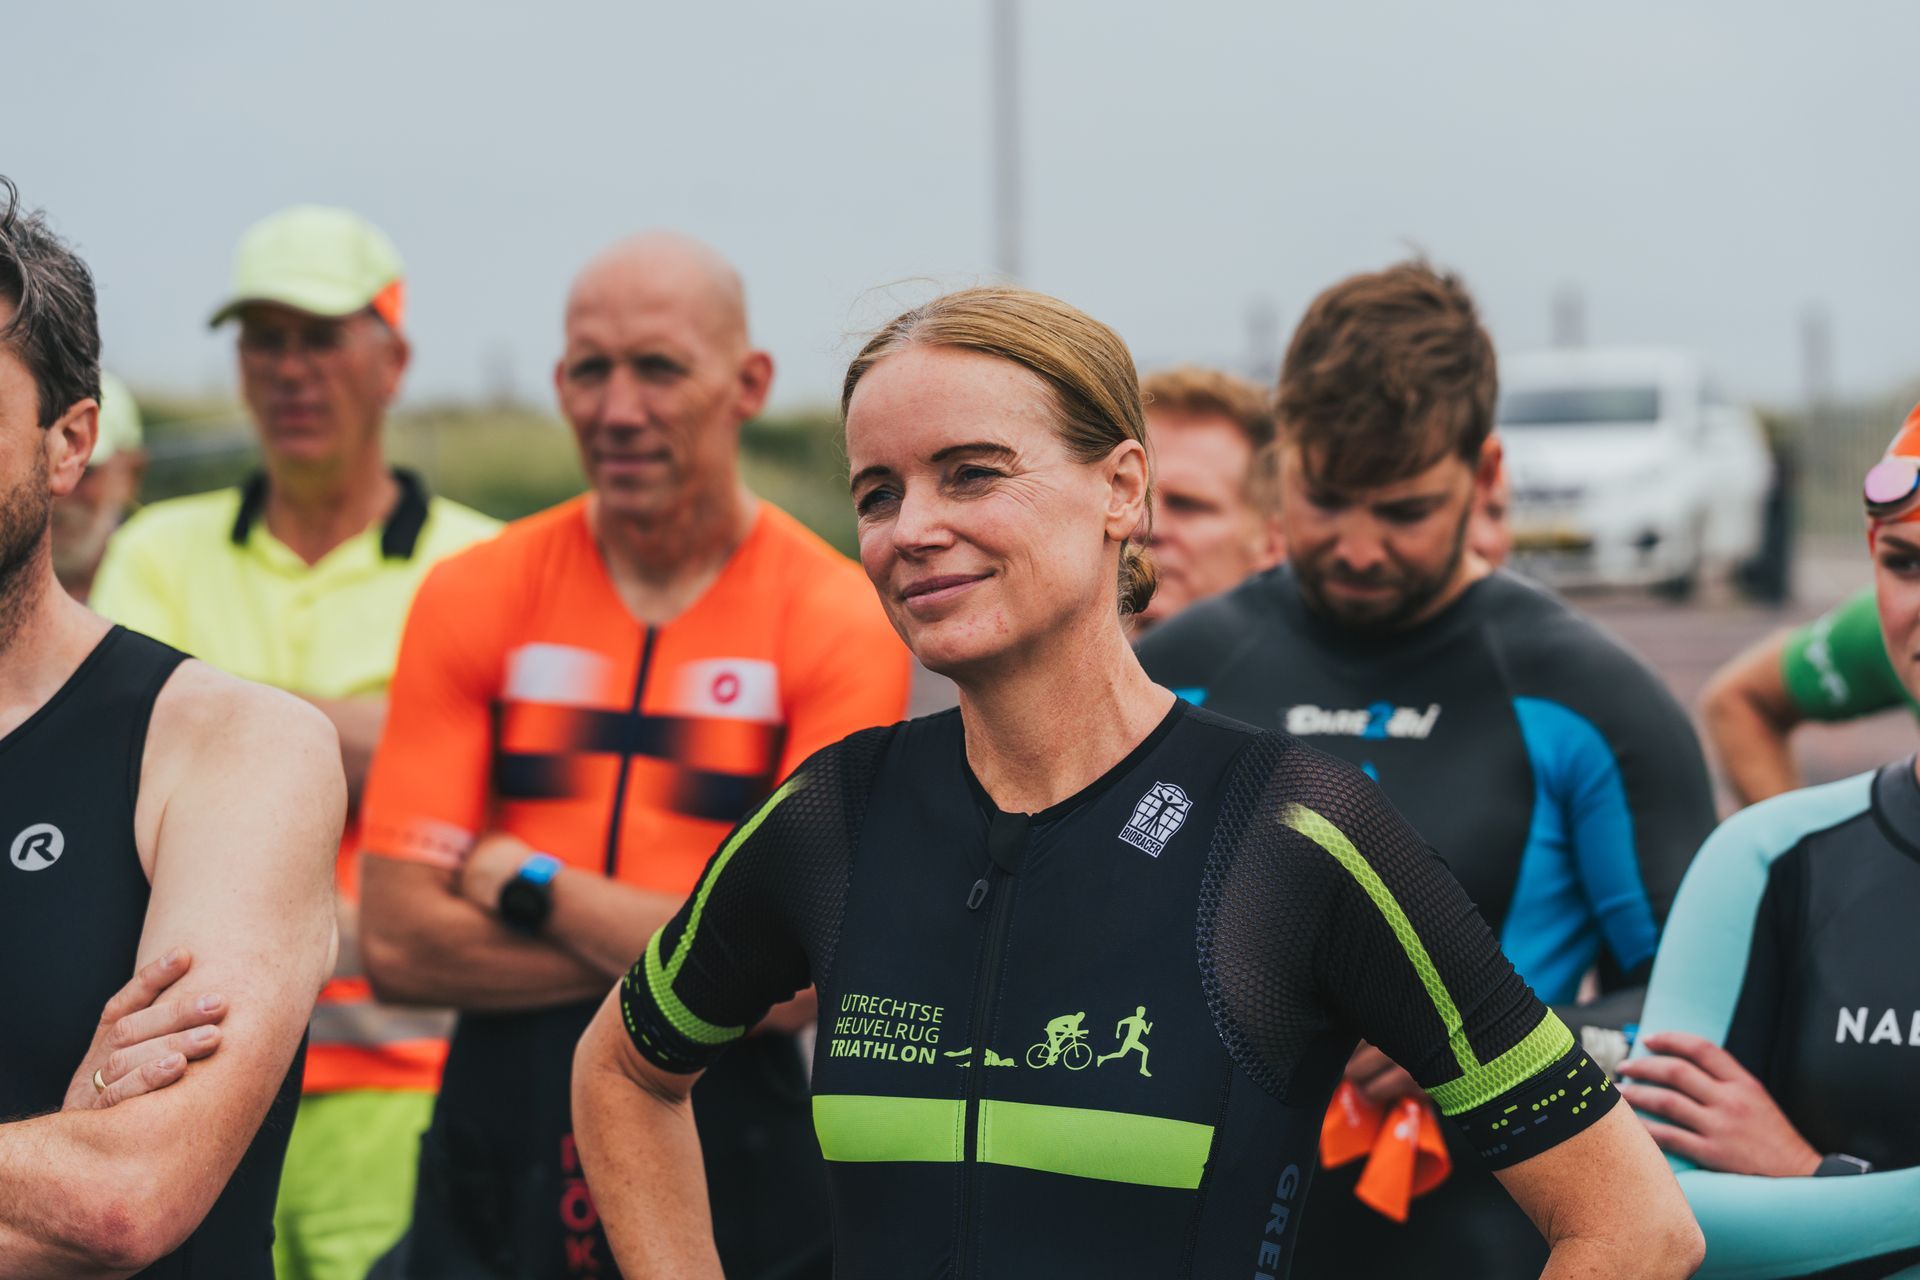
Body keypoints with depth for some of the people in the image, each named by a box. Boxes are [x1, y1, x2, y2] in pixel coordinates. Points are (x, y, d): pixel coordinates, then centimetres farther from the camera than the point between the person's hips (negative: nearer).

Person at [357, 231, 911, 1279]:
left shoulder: (842, 627, -6)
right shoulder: (473, 598, 2)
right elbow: (399, 943, -5)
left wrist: (529, 885, -9)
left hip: (741, 1187, -2)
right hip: (497, 1167, 2)